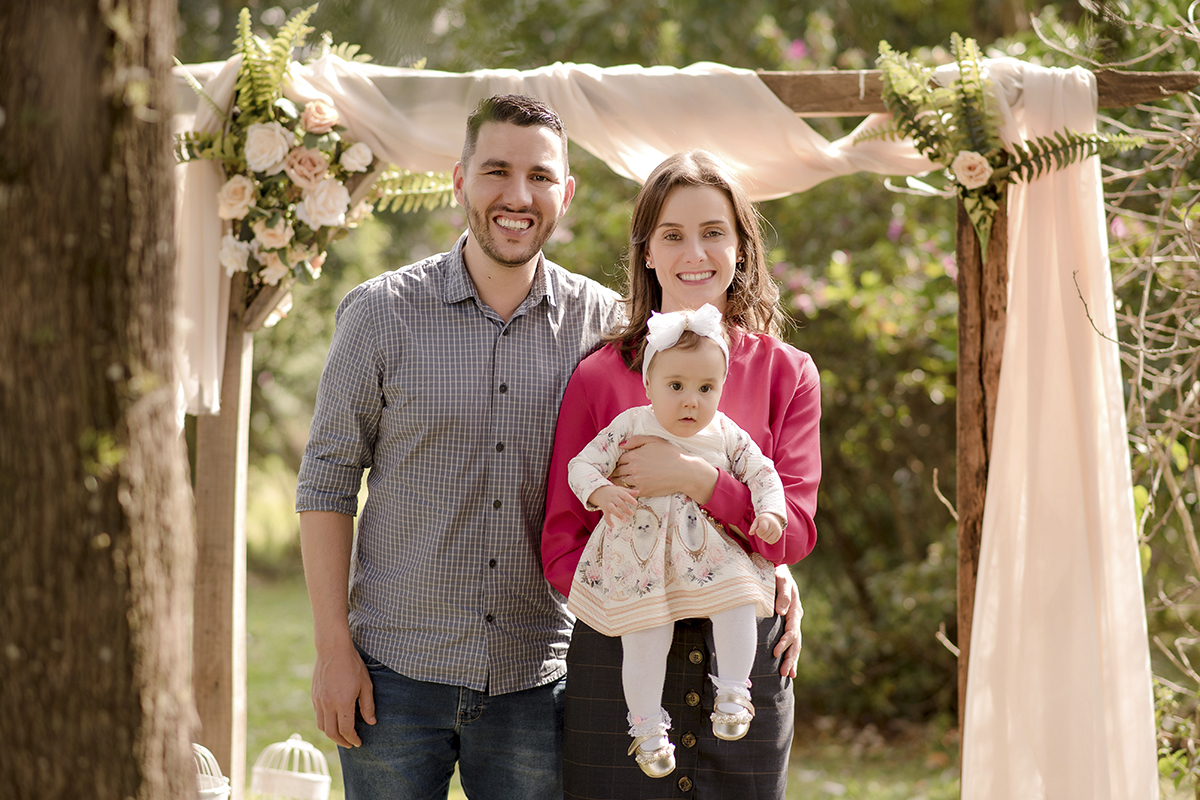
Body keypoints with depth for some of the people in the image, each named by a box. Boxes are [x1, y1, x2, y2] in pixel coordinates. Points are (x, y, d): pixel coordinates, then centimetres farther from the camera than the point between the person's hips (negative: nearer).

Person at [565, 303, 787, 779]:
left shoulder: (727, 435, 4)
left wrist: (770, 514, -7)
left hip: (713, 552, 2)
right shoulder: (630, 427, -2)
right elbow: (582, 466, -2)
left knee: (738, 603, -23)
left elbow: (762, 473, 11)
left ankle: (733, 691, -9)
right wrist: (602, 492, -23)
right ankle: (647, 725, 3)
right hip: (641, 560, -2)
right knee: (645, 638, -11)